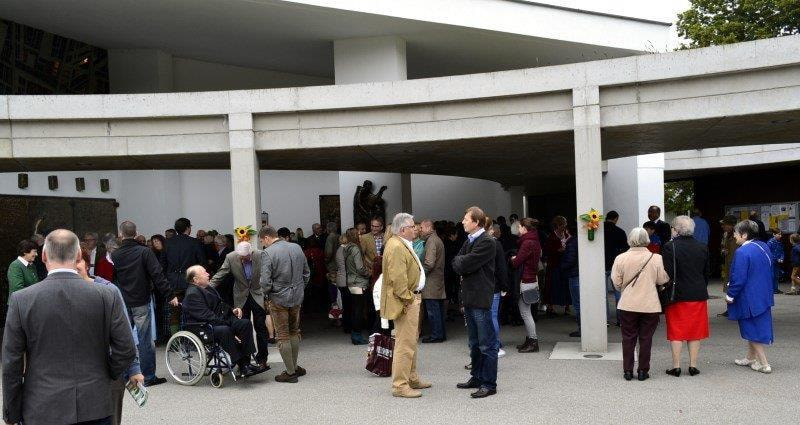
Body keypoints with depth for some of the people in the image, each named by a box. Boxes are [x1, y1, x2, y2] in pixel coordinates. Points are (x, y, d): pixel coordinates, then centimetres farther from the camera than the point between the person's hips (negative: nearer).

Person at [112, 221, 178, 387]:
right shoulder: (144, 252, -10)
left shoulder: (114, 255, 2)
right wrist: (170, 295, -11)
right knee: (145, 339, 1)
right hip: (141, 303, -4)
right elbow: (157, 276, -14)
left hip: (122, 304, 4)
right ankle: (148, 377, 5)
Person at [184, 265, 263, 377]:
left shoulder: (208, 288, 17)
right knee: (224, 330, -38)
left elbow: (220, 306, 28)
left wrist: (232, 311, 6)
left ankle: (246, 362, -11)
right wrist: (229, 324, -24)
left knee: (245, 323, -6)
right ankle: (240, 365, -29)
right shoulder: (192, 294, -14)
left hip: (218, 321, 10)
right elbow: (207, 316, -22)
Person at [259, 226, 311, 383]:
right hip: (297, 298, 6)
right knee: (294, 332, 19)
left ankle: (290, 372, 10)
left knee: (283, 336, 5)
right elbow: (306, 273, 9)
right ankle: (294, 367, 27)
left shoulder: (267, 253, -15)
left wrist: (267, 294, 0)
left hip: (278, 299, -5)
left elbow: (265, 281, -18)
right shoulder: (297, 248, 3)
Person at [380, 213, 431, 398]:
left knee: (411, 341, 20)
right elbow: (398, 279, -25)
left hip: (412, 299, 11)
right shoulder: (396, 247, -19)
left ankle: (412, 378, 32)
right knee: (405, 344, -7)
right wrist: (408, 299, -20)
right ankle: (400, 386, -2)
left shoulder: (402, 245, 17)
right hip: (405, 302, -11)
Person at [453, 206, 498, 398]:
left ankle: (489, 384, 3)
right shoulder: (469, 241, 15)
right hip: (469, 298, 9)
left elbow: (465, 264, -20)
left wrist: (460, 261, 0)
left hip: (481, 299, -9)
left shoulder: (486, 242, -14)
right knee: (475, 344, 18)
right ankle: (477, 377, 29)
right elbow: (456, 264, 12)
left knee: (487, 344, -2)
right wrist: (462, 262, -7)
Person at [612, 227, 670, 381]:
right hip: (650, 305, 0)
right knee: (646, 338, 9)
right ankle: (643, 371, 12)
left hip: (627, 305, 0)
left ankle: (628, 370, 12)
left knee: (628, 338, 9)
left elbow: (616, 283, -3)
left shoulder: (620, 258, -7)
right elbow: (662, 280, -1)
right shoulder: (656, 258, -7)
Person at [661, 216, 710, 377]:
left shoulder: (669, 247, -13)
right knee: (695, 332, 12)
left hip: (677, 295, -4)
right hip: (698, 295, 4)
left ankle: (676, 366, 8)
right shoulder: (702, 247, 3)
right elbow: (707, 272, 10)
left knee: (676, 333, 5)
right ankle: (693, 365, 14)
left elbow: (667, 274, -15)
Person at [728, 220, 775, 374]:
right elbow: (767, 271, 13)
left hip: (749, 299, -9)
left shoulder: (742, 252, -23)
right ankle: (751, 358, 32)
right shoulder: (763, 247, 3)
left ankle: (764, 364, 7)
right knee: (755, 327, 19)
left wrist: (730, 295, -9)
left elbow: (738, 278, -22)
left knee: (752, 329, 4)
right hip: (763, 296, 9)